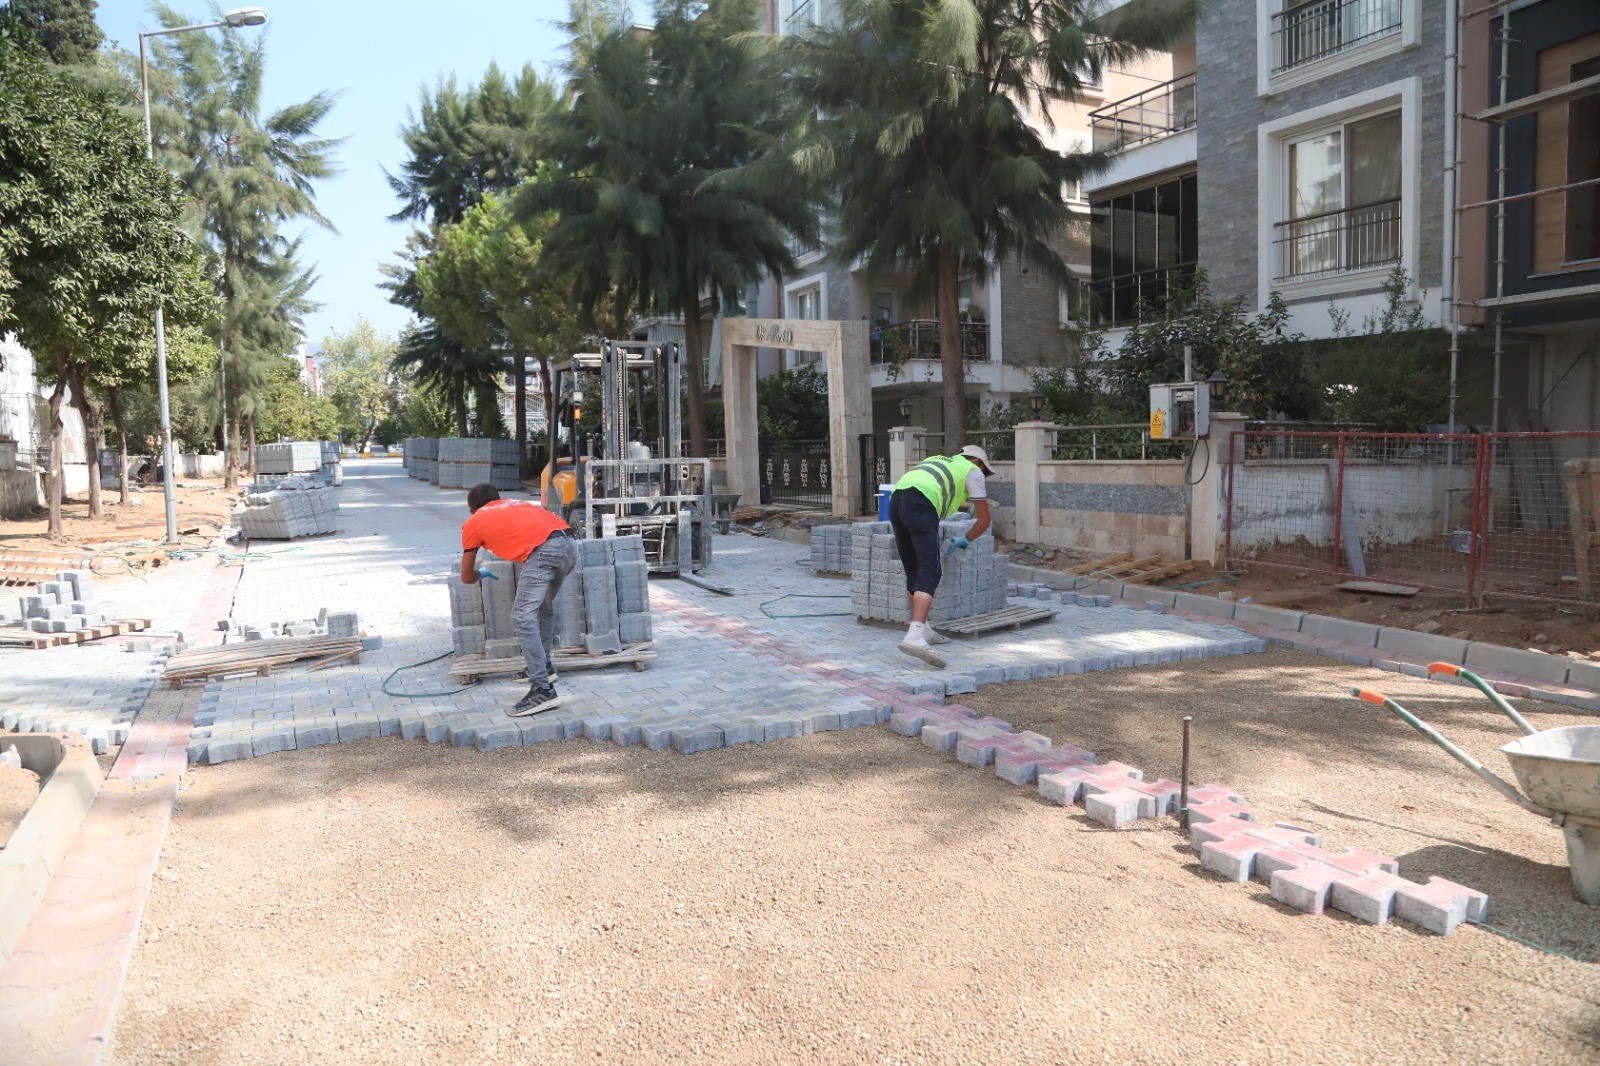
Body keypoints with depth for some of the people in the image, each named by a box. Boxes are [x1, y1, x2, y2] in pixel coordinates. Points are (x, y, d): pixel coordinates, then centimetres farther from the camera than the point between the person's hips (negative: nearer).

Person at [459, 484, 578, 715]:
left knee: (523, 617, -6)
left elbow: (466, 578, 29)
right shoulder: (517, 503, 36)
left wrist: (479, 573, 52)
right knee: (545, 607, 26)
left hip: (543, 551, -7)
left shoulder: (473, 523, 23)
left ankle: (543, 690, -14)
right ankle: (544, 668, 35)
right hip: (570, 544, 7)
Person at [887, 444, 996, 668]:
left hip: (896, 499, 7)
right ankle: (915, 636, -29)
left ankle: (923, 630, 22)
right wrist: (966, 540, 37)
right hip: (921, 504, -7)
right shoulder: (973, 471, 22)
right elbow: (984, 520, 21)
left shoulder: (938, 461, 39)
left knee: (914, 571, 16)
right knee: (930, 573, -13)